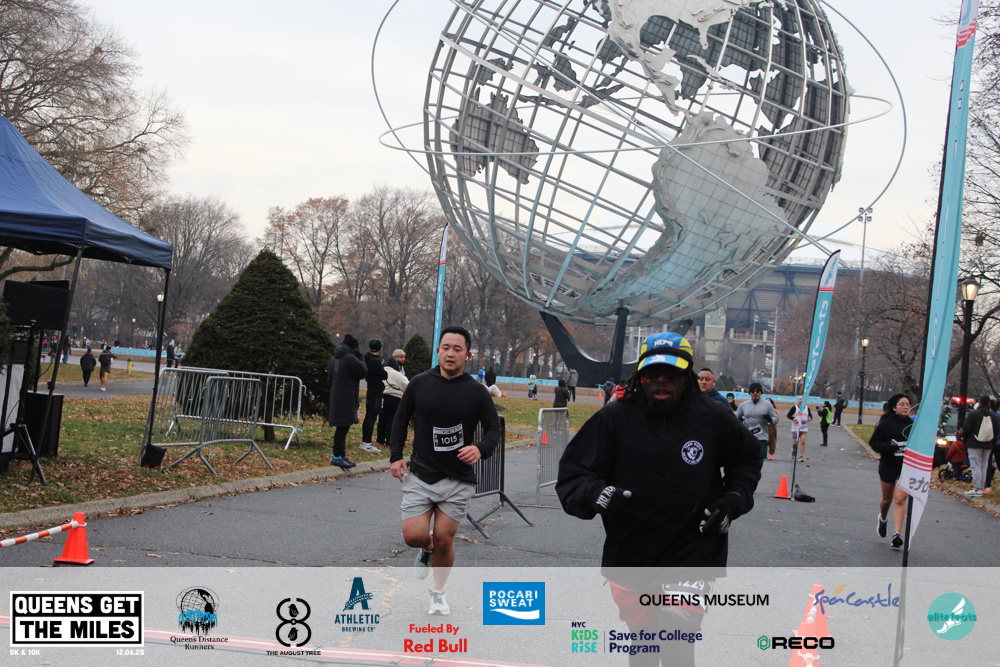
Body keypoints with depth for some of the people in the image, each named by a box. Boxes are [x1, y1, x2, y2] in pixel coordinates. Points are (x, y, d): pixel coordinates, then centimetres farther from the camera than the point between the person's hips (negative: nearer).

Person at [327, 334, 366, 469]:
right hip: (346, 398, -9)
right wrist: (359, 358, -1)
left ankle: (341, 455, 19)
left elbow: (330, 377, 20)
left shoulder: (335, 359, 14)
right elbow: (363, 372, -12)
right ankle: (337, 457, -7)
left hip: (336, 396, 9)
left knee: (342, 427, 14)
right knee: (343, 427, -7)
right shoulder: (350, 358, -15)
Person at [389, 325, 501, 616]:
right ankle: (427, 550, 27)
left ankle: (438, 593, 25)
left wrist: (481, 449, -19)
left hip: (458, 480, -1)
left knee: (443, 539, 0)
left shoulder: (477, 392, -4)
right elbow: (401, 420, 12)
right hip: (420, 474, 1)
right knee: (413, 535, -12)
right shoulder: (419, 384, 0)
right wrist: (396, 456, 3)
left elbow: (493, 429, 2)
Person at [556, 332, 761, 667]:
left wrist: (733, 501, 1)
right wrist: (595, 495, -30)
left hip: (692, 554, -1)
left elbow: (748, 459, 16)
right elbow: (572, 474, -9)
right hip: (630, 556, 1)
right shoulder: (615, 419, -9)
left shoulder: (713, 419, -5)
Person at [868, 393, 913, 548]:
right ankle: (882, 519, 47)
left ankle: (897, 534, -14)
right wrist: (889, 446, -20)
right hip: (888, 465, -1)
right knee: (887, 499, 15)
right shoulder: (886, 424, -7)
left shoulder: (912, 425, 3)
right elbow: (873, 442, -5)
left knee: (900, 499, -12)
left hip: (907, 467, 1)